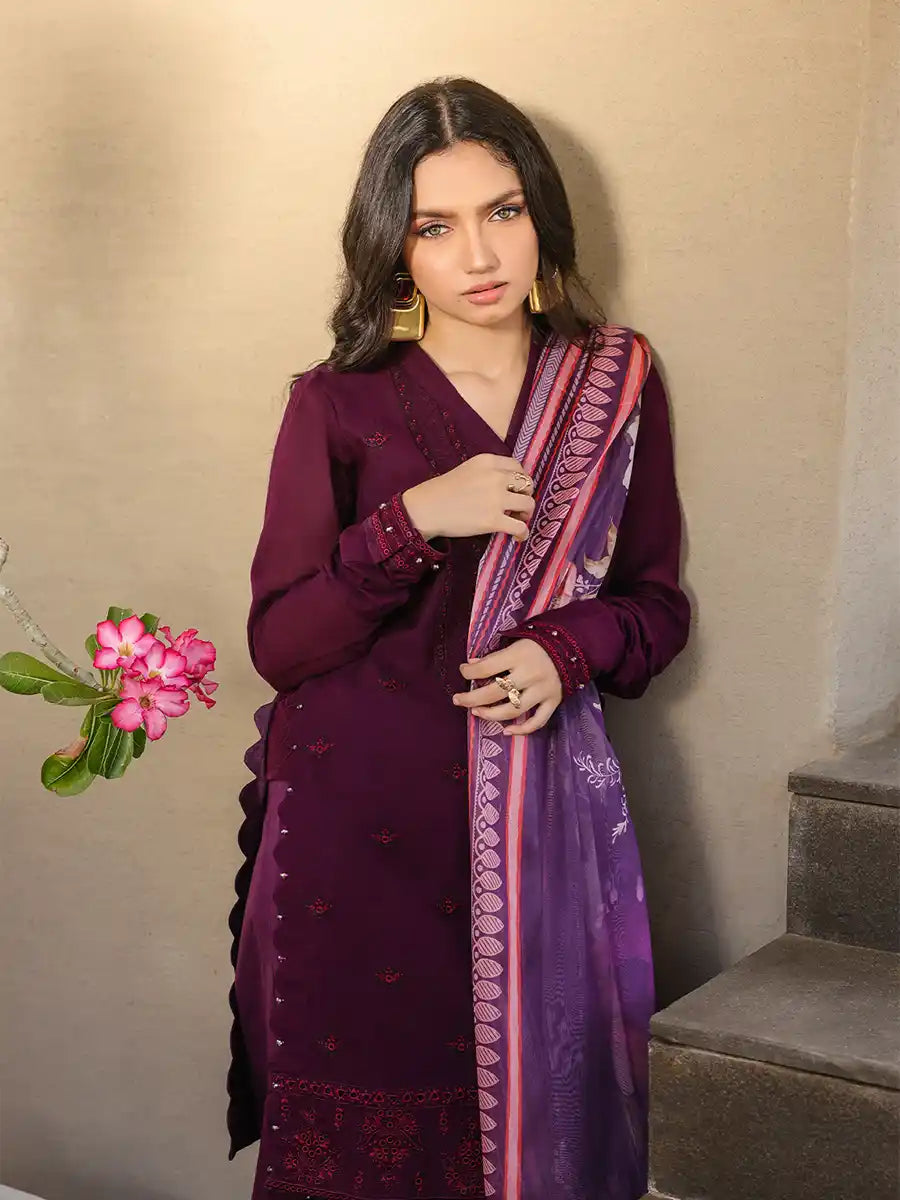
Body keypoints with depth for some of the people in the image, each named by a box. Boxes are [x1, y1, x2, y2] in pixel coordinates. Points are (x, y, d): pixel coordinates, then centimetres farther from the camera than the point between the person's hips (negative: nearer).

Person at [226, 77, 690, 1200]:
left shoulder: (618, 381, 6)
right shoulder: (337, 403, 0)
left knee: (534, 1110, 3)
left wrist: (568, 648, -9)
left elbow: (657, 602, 12)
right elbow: (279, 641, -4)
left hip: (538, 813, 2)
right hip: (358, 824, -2)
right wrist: (412, 521, -18)